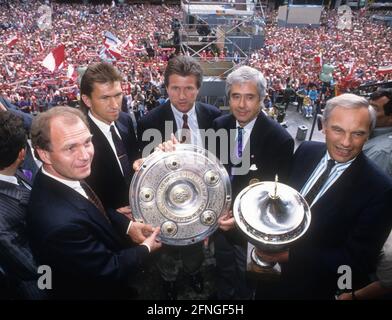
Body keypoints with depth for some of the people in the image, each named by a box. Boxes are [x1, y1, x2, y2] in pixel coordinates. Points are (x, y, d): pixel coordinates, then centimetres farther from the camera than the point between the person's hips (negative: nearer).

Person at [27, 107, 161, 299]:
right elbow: (110, 269, -26)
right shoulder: (61, 222, -40)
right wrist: (146, 248, -11)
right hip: (97, 291, -6)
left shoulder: (69, 176, -16)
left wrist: (128, 225, -7)